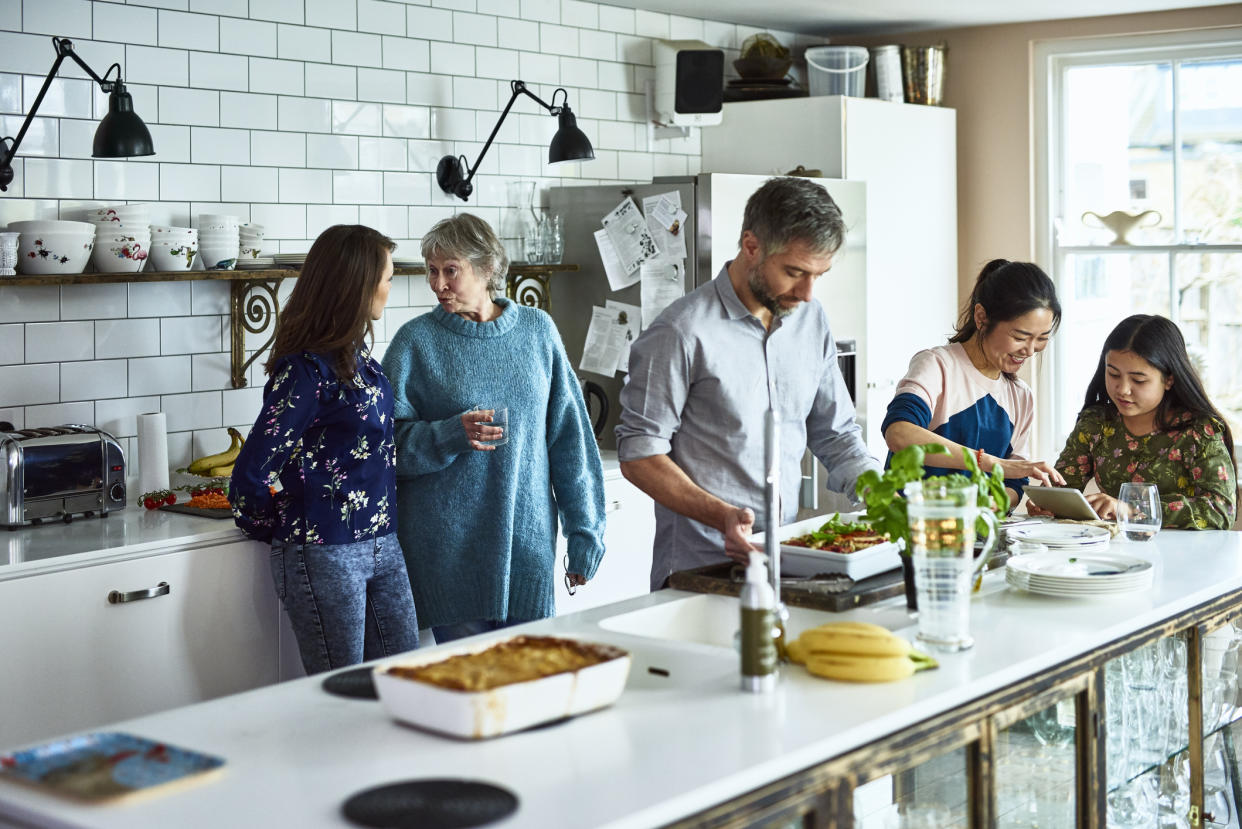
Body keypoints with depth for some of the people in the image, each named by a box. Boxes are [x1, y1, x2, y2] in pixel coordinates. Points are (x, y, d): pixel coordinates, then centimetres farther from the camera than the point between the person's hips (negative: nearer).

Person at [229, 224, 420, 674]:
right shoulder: (307, 369, -18)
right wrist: (285, 529, -1)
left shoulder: (358, 355, 9)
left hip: (384, 548, 8)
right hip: (326, 557, -8)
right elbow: (252, 474, -17)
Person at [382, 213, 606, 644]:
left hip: (528, 541, 2)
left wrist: (584, 533, 7)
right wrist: (452, 435, -20)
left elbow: (569, 435, 8)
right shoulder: (416, 341, -1)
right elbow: (391, 443, -2)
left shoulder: (537, 330, 6)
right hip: (450, 547, -2)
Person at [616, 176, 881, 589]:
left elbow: (835, 434, 19)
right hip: (698, 568, -5)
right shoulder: (683, 331, -10)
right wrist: (722, 516, -22)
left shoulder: (811, 320, 11)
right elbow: (639, 455, -9)